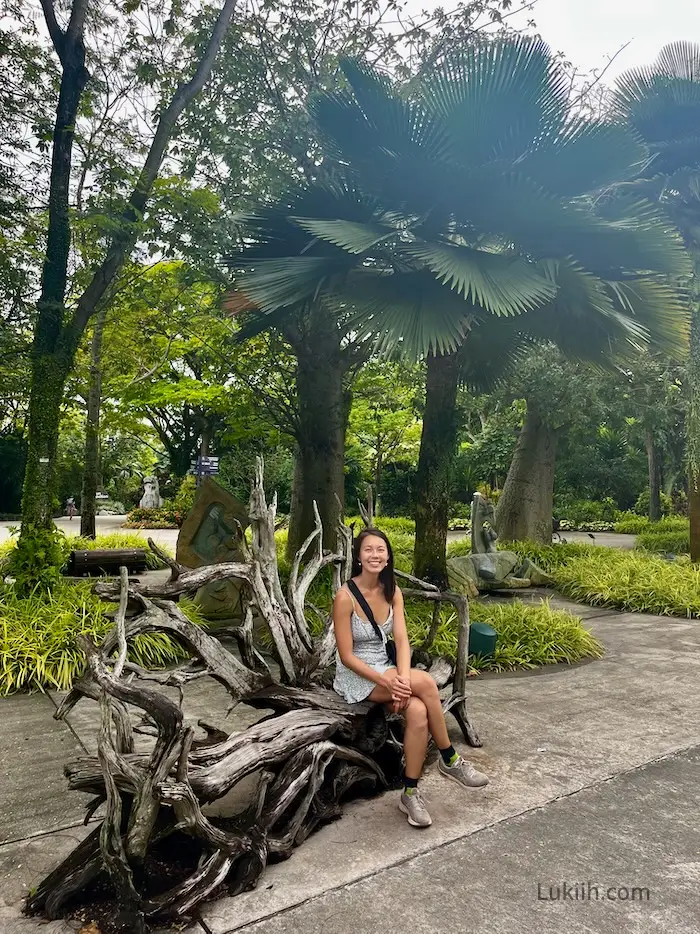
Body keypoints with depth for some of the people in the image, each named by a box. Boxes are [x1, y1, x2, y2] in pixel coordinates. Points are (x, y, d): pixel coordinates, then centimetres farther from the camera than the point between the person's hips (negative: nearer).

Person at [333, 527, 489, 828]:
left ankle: (410, 793, -11)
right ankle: (450, 760, -8)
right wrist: (387, 682, -26)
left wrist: (402, 679, -24)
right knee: (425, 682, -26)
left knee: (418, 712, -26)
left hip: (385, 670, 5)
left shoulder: (392, 592, 0)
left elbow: (402, 641, -6)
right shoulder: (345, 597, -18)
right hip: (356, 677, -5)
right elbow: (346, 656, -17)